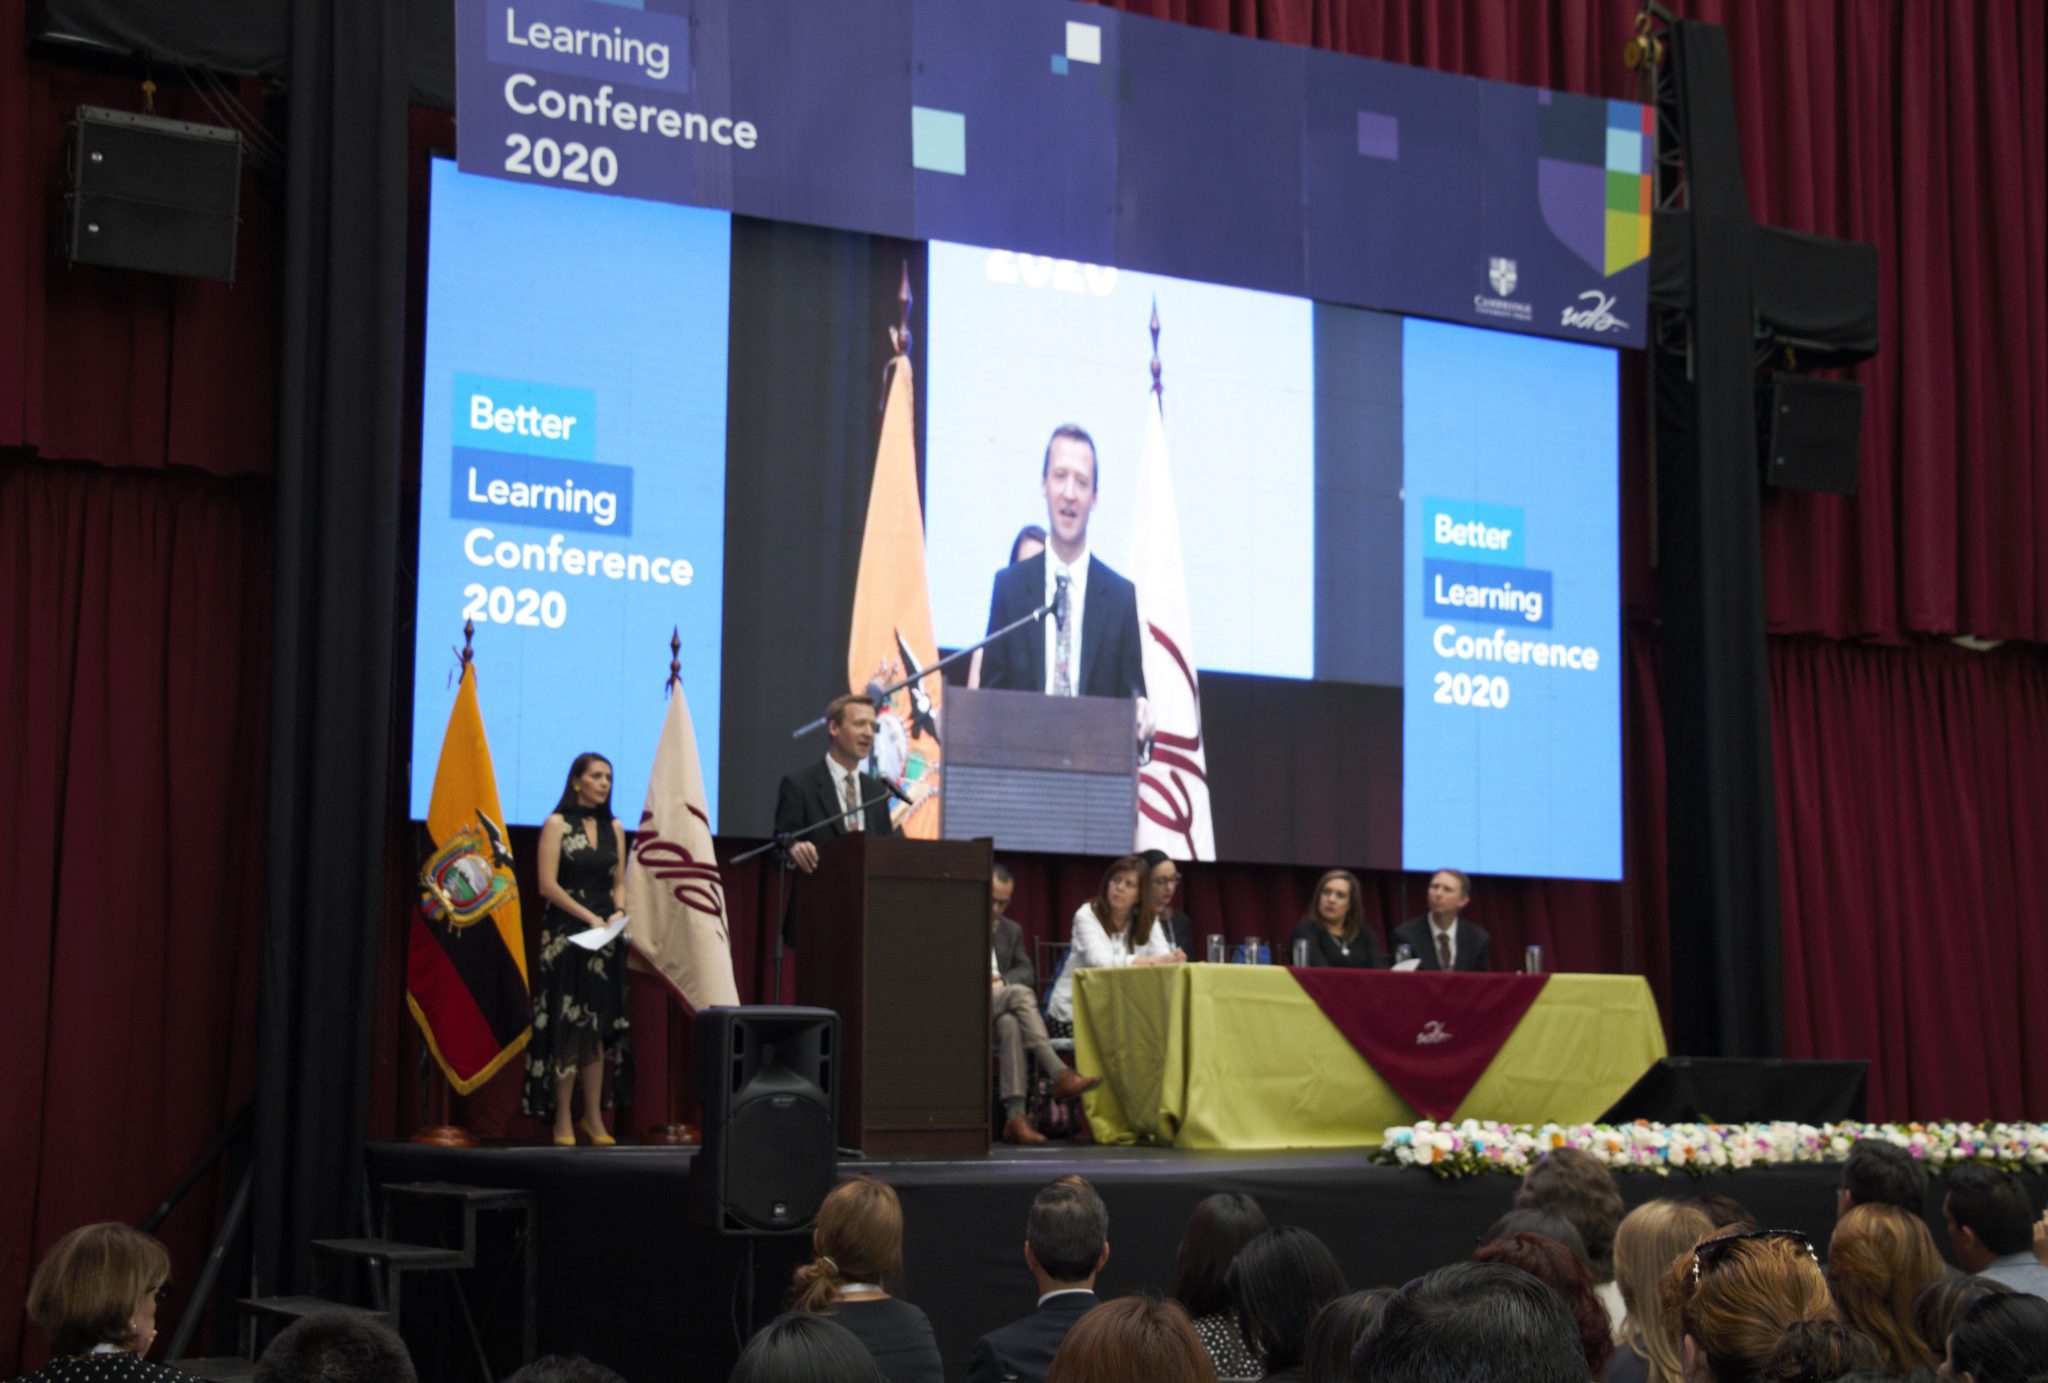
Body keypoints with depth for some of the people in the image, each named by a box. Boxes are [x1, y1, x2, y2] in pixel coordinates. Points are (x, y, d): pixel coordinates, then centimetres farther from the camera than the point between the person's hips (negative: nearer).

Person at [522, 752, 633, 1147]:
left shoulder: (614, 828, 12)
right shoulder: (557, 824, -3)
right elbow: (548, 885, -9)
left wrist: (619, 911, -6)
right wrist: (589, 917, -15)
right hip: (565, 933, -5)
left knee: (598, 1027, 5)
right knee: (566, 1025, -4)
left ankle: (594, 1116, 9)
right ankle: (563, 1120, 0)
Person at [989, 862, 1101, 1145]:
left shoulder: (1012, 931, 22)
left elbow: (1027, 972, 10)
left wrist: (1001, 979, -12)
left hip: (999, 1010, 4)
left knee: (1010, 1024, -37)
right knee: (1020, 993, -34)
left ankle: (1015, 1116, -46)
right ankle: (1059, 1074, -46)